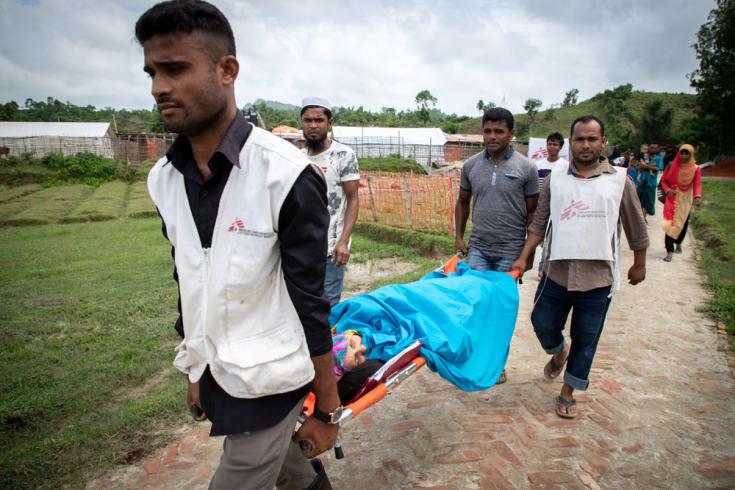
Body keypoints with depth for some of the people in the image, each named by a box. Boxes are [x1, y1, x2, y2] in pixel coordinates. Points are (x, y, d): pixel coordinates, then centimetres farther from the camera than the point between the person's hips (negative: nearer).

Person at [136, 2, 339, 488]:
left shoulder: (285, 175, -20)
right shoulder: (163, 178, -1)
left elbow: (309, 303, -17)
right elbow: (189, 287, 9)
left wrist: (327, 409, -10)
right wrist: (195, 372, 16)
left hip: (269, 381, -6)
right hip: (213, 377, 6)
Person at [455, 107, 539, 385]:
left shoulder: (526, 168, -4)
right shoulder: (471, 166, 4)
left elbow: (532, 211, 1)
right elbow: (462, 203, 14)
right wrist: (459, 237, 5)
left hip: (510, 251, -2)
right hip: (478, 248, 2)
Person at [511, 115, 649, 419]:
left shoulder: (619, 180, 0)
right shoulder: (555, 180, 5)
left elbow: (636, 228, 7)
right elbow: (540, 223, 7)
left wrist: (639, 265, 13)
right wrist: (523, 258, 0)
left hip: (597, 278, -1)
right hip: (556, 273, 2)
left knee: (585, 340, 9)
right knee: (543, 325, 10)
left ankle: (567, 393, 28)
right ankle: (559, 352, 45)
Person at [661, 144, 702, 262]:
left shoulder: (695, 169, -4)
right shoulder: (672, 166, -4)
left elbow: (697, 184, -11)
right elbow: (663, 181, 3)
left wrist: (697, 196, -30)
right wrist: (667, 190, -17)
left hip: (686, 200, 2)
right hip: (672, 199, -2)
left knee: (683, 223, 14)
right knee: (670, 223, -11)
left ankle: (678, 243, 42)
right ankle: (669, 252, -11)